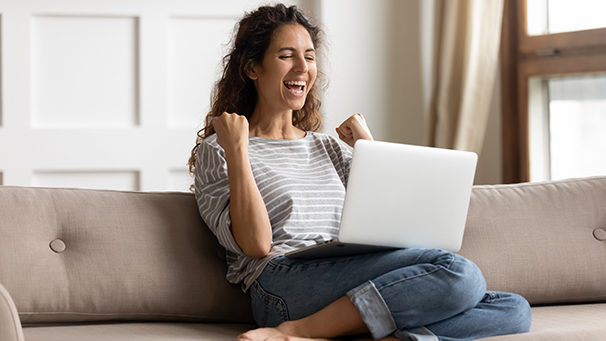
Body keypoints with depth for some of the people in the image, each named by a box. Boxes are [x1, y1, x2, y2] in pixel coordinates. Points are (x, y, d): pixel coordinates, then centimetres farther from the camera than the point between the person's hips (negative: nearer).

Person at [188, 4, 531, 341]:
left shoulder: (329, 147, 28)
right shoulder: (216, 151, 11)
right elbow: (256, 244, -5)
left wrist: (367, 145, 20)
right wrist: (236, 149, -5)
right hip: (284, 288, -7)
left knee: (515, 309, -17)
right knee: (458, 273, -27)